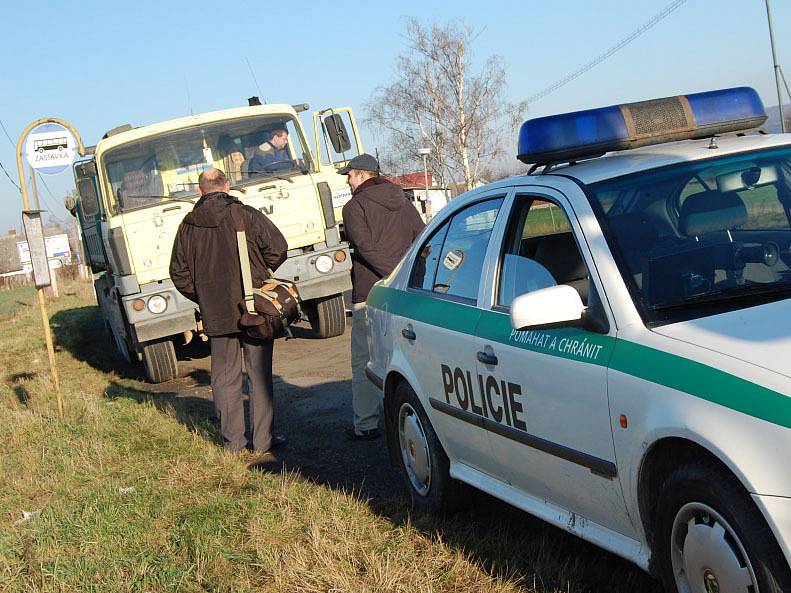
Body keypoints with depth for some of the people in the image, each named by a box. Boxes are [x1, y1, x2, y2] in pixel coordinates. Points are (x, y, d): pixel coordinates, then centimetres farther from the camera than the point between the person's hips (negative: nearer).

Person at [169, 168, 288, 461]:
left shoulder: (188, 225, 4)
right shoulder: (247, 216, -5)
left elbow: (179, 272, 7)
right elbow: (277, 248, -11)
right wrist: (260, 274, 6)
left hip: (215, 314, 2)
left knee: (225, 377, 10)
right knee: (259, 374, 5)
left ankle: (233, 441, 12)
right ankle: (262, 439, 6)